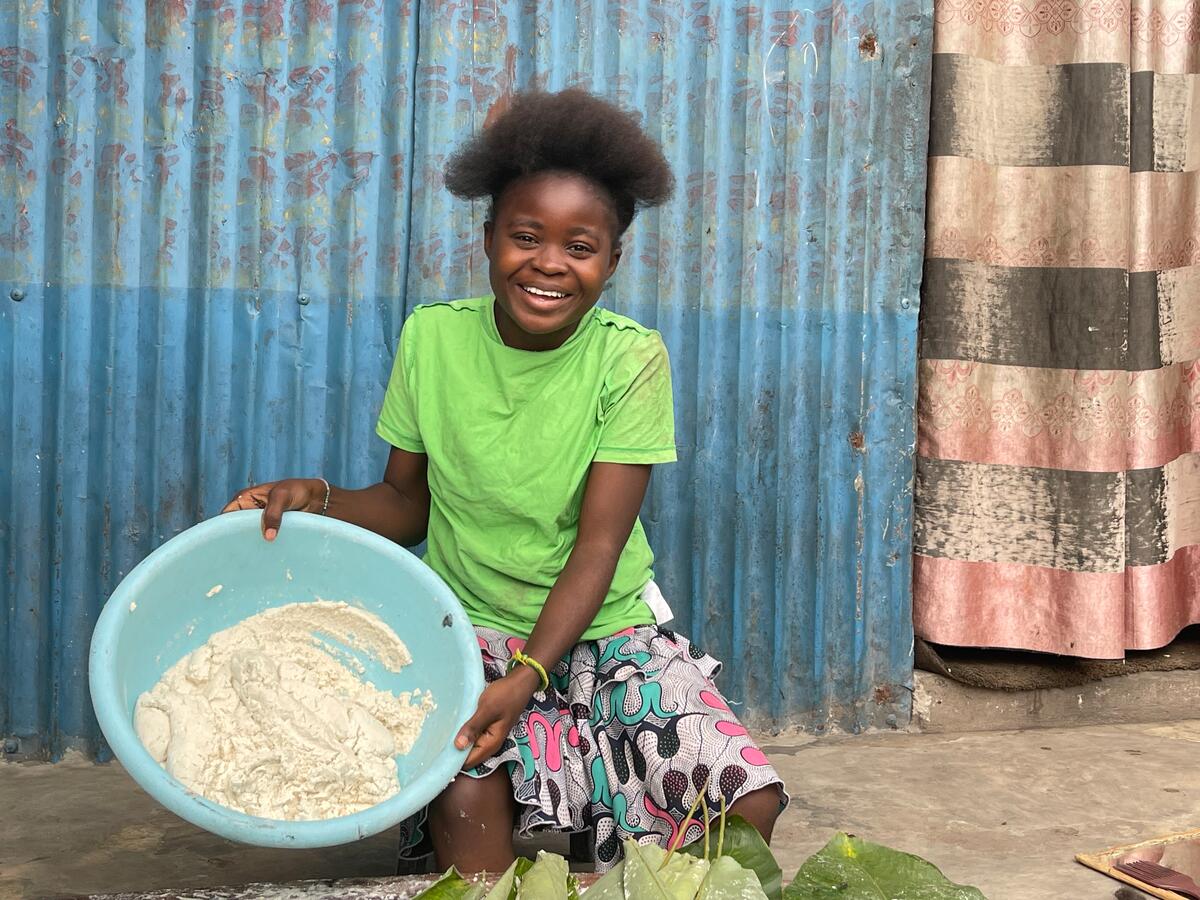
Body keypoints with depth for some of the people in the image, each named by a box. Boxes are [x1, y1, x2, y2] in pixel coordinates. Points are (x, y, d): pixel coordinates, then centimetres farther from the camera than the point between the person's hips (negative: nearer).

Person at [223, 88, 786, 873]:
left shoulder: (631, 360, -11)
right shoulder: (433, 338, -5)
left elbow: (598, 542, -15)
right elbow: (406, 503, 5)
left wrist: (527, 678, -28)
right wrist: (318, 498, -16)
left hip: (609, 628, 0)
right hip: (471, 628, 0)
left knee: (747, 806, -17)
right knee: (464, 799, -31)